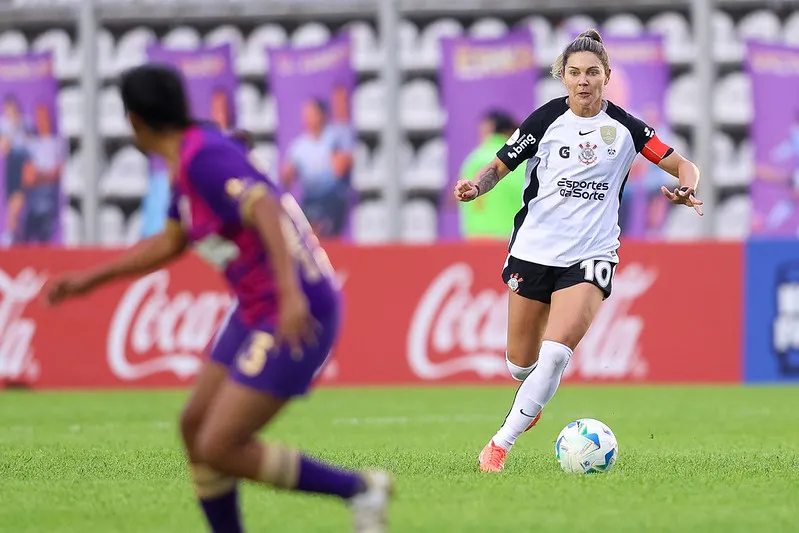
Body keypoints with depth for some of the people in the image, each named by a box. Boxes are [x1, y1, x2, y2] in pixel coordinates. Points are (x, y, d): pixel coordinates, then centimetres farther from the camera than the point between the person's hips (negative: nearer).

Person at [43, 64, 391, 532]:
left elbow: (267, 211, -31)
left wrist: (291, 293, -42)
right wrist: (90, 279, 29)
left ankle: (358, 491, 1)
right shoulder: (187, 161, 13)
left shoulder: (204, 156, -17)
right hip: (257, 312, 10)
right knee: (196, 427, 11)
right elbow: (169, 244, 28)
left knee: (218, 449, -10)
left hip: (299, 315, -10)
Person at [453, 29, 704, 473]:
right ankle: (533, 399, 45)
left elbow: (683, 165, 5)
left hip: (591, 254, -1)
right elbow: (500, 166, 7)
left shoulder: (624, 127, 1)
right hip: (534, 249, 1)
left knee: (555, 353, -21)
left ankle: (502, 443, -11)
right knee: (521, 364, 8)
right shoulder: (546, 119, 0)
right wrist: (475, 186, -15)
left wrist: (686, 188, -18)